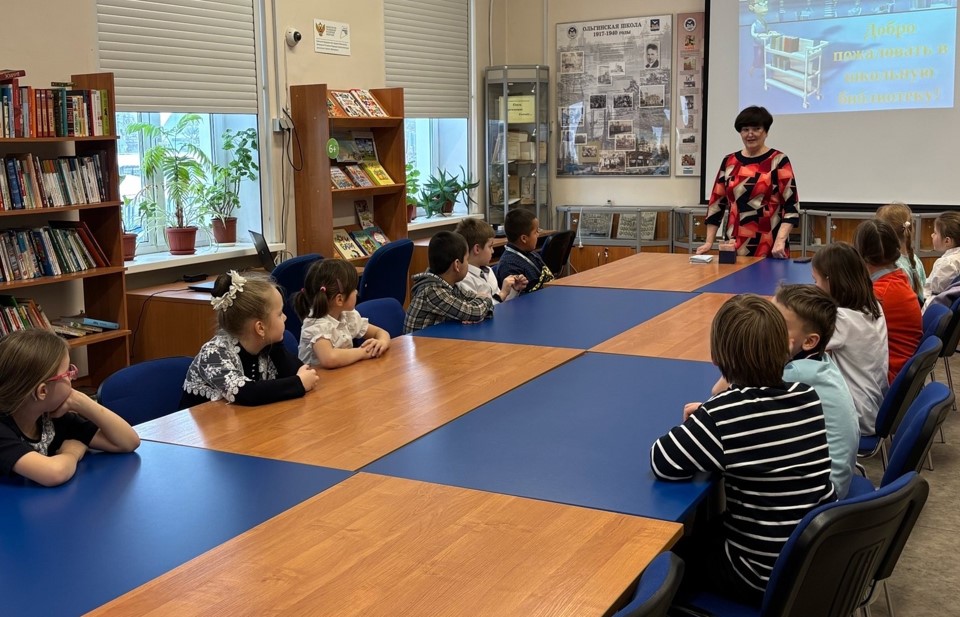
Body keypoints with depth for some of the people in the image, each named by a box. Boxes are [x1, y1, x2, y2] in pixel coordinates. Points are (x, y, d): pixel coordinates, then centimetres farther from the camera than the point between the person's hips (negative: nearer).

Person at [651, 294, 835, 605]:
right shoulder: (807, 397, -5)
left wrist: (693, 427, -2)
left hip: (766, 575, -6)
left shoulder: (724, 413, -25)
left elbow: (662, 462, -19)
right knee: (707, 526, 28)